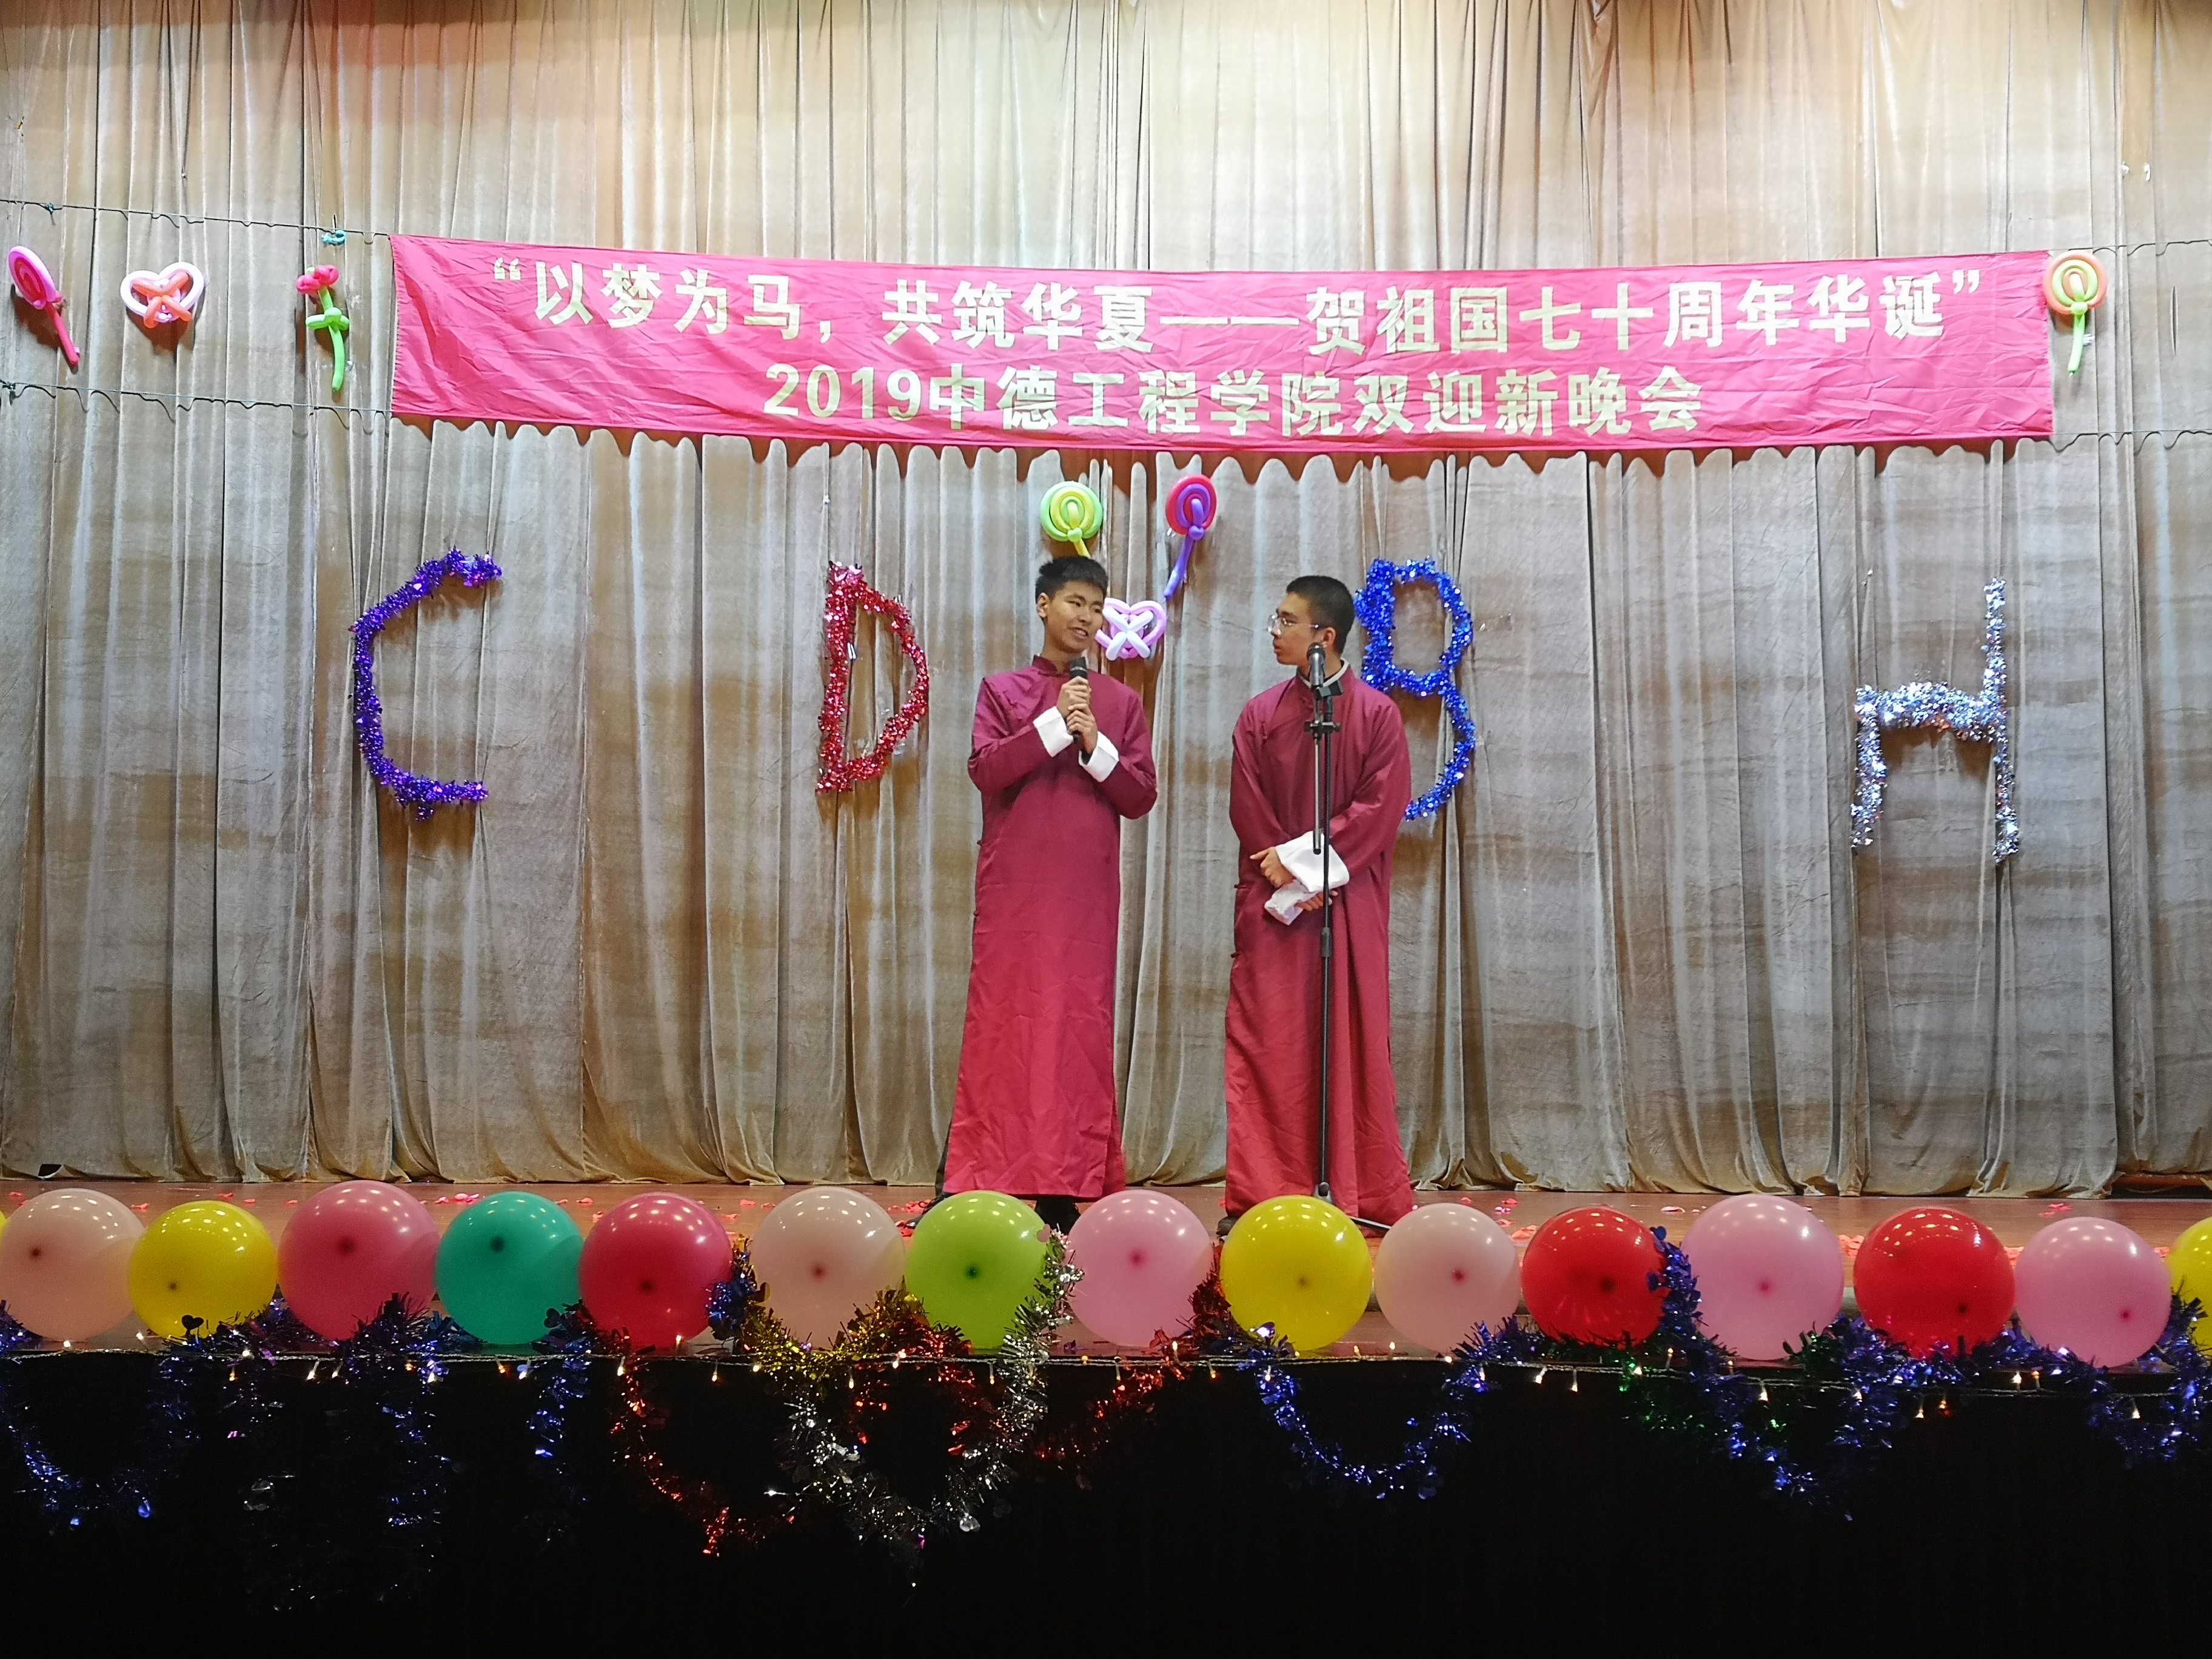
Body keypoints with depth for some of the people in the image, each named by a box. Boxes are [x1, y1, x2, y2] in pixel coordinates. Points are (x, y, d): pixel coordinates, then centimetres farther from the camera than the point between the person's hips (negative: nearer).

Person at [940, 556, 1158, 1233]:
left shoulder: (1121, 701, 12)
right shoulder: (1002, 690, 8)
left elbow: (1141, 796, 5)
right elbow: (986, 770, -6)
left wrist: (1094, 745, -10)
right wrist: (1054, 723, -14)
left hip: (1088, 894, 2)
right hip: (1014, 889, -2)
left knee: (1080, 1026, 0)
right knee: (1004, 1021, -2)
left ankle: (1061, 1188, 5)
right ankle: (970, 1179, 3)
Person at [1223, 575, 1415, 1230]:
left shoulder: (1376, 713, 1)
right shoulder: (1260, 714, 8)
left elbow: (1383, 807, -7)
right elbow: (1247, 810, 3)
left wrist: (1303, 858, -13)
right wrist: (1290, 883, -8)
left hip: (1351, 902, -2)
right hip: (1272, 902, 2)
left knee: (1353, 1041, 1)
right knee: (1267, 1043, -2)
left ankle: (1364, 1194, 10)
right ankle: (1261, 1193, 2)